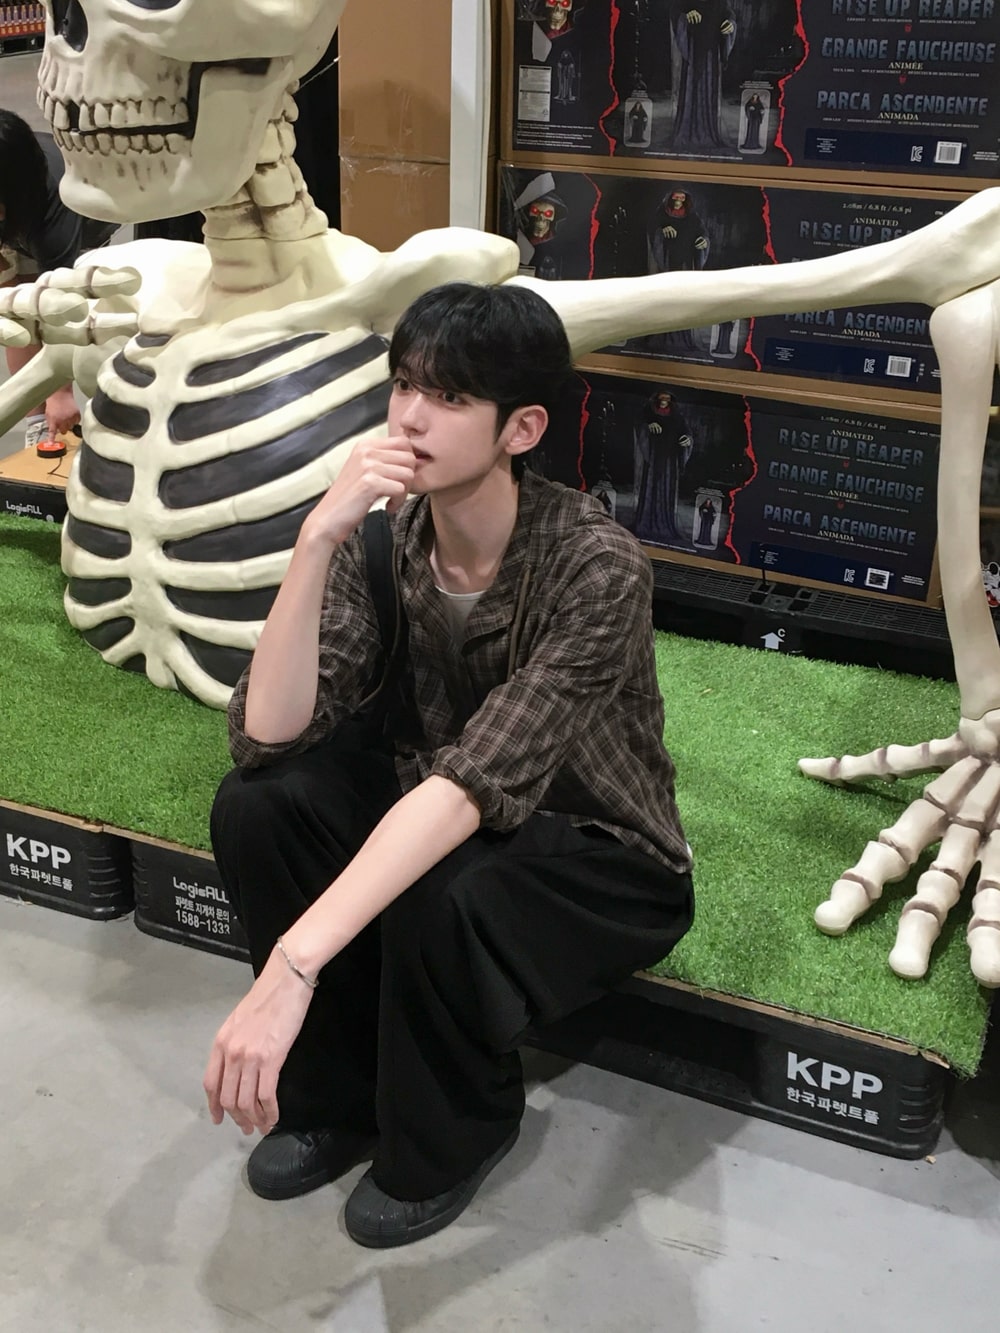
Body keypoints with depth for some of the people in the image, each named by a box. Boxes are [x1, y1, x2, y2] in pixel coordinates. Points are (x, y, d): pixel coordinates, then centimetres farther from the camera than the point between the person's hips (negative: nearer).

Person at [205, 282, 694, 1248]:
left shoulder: (595, 564, -28)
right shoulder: (386, 532, -12)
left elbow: (478, 783, -37)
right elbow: (268, 734, -20)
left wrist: (292, 964, -45)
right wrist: (317, 541, -32)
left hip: (598, 859, -5)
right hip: (426, 808, 5)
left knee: (436, 906, -35)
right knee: (257, 804, -19)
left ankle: (448, 1138, 1)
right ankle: (341, 1095, 3)